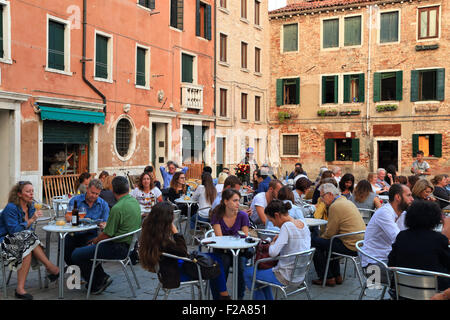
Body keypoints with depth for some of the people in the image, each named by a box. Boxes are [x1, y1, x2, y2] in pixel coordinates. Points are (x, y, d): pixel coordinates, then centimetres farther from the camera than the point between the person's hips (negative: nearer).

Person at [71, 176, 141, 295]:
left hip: (118, 248, -10)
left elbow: (107, 235, -17)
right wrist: (107, 225, 26)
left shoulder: (117, 208, -23)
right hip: (129, 244, 10)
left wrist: (94, 241, 1)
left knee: (76, 255, -6)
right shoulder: (134, 201, 5)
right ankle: (101, 277, 21)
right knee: (89, 246, 26)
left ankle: (97, 283, 5)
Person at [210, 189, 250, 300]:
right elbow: (219, 238, -13)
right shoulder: (217, 215, -8)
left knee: (241, 266, -28)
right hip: (222, 250, -1)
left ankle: (240, 296, -8)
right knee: (225, 262, -31)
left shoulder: (243, 216, -6)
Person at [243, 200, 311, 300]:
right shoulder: (303, 224, 2)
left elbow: (273, 253, -28)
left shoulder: (287, 226, -22)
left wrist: (273, 242, -7)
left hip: (287, 277, -9)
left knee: (248, 272, 8)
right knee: (263, 272, 30)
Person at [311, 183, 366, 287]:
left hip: (351, 247, -10)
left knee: (314, 241, -6)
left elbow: (330, 233, -12)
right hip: (360, 243, 10)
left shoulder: (335, 206, -15)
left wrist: (320, 237, 6)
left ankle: (327, 278, 3)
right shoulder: (346, 201, 16)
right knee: (327, 241, 30)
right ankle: (337, 276, 30)